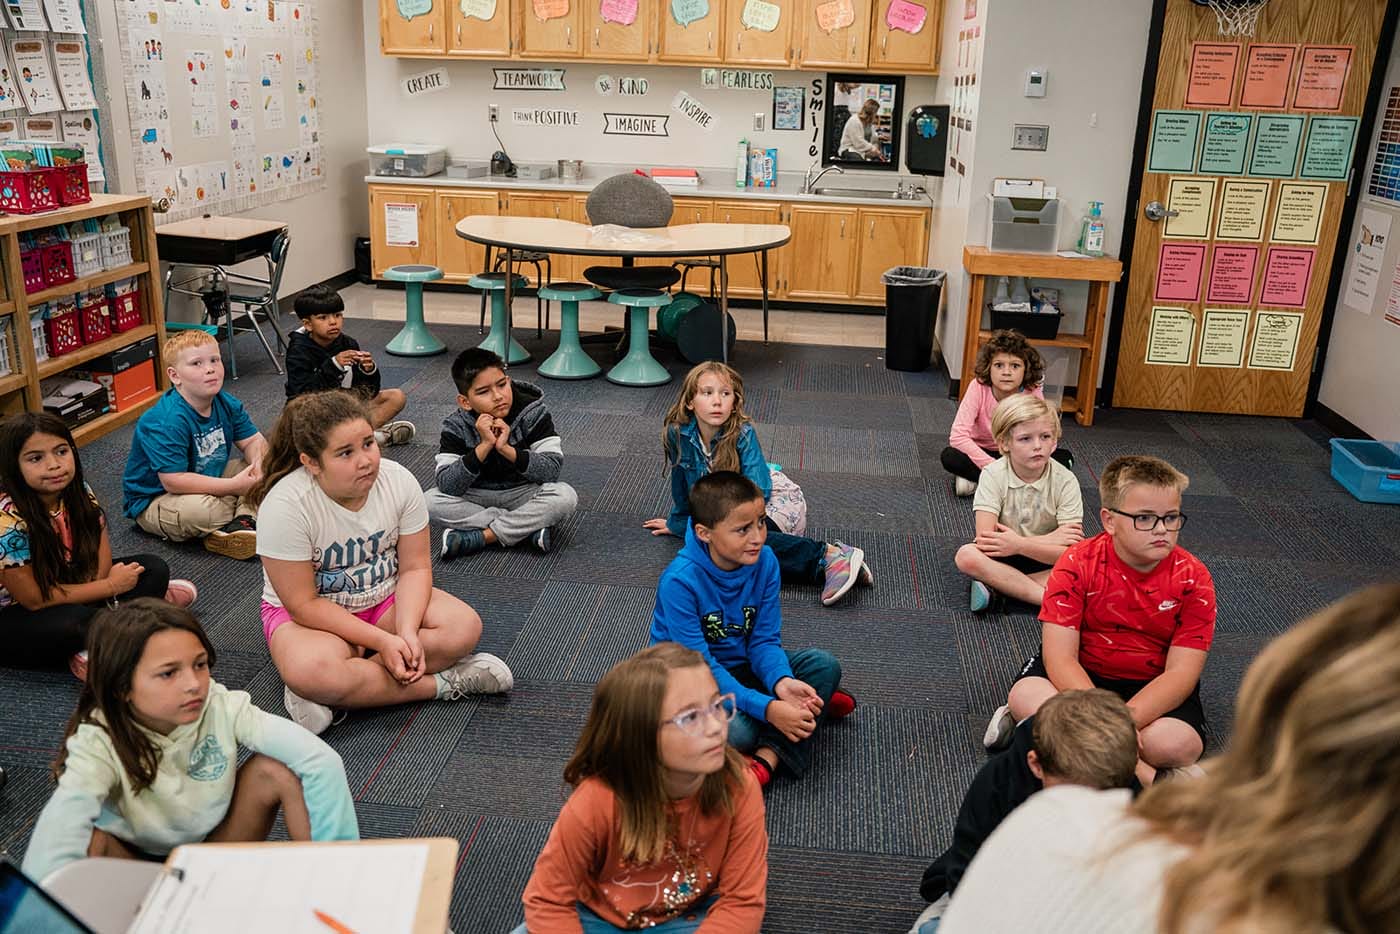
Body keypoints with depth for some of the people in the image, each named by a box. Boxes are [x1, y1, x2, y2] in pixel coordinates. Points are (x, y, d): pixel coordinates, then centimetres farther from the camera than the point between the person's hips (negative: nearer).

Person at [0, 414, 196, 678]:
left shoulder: (77, 490, -11)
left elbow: (100, 544, -2)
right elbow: (34, 599, -25)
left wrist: (100, 586, -23)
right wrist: (111, 587, -20)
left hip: (68, 590, 7)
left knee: (154, 569, -5)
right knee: (75, 622, -37)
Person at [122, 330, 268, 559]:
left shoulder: (226, 404, -5)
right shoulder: (165, 422, -29)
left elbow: (254, 440, 2)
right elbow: (173, 481, -33)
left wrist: (258, 463, -23)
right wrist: (234, 486, -33)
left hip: (209, 480, 8)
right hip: (152, 503, -8)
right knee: (200, 509, -39)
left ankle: (241, 523, -23)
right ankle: (248, 511, -9)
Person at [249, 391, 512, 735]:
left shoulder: (398, 480, -16)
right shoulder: (285, 505, -26)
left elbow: (415, 567, -8)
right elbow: (303, 604, -21)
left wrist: (408, 633, -25)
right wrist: (382, 641, -26)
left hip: (385, 599, 4)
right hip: (311, 613, -4)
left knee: (465, 627, -21)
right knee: (308, 670, -38)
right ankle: (440, 683, -19)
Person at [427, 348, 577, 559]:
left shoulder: (533, 413, -14)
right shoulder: (456, 427, -13)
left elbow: (552, 469, -22)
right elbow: (447, 485, -23)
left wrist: (506, 448, -32)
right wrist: (484, 446, -33)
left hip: (523, 495, -1)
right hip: (477, 498, 2)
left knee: (565, 496, -30)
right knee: (432, 501, -26)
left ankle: (481, 537, -23)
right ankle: (530, 528, -24)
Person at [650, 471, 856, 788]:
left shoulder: (764, 561, -12)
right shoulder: (679, 581, -28)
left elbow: (765, 640, -8)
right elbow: (699, 666, -27)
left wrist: (781, 682, -31)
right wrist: (767, 708, -35)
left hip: (742, 667, 6)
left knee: (824, 665, -15)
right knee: (736, 732, -34)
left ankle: (767, 758, -24)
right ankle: (816, 704, -8)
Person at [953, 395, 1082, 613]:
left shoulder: (1065, 481, -13)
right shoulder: (993, 475, -14)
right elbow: (985, 539, -23)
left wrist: (1019, 544, -30)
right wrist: (1049, 540, -21)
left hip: (1045, 559, 1)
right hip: (1003, 556, 0)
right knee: (966, 556, -30)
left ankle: (997, 586, -23)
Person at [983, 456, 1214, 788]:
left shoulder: (1193, 578, -13)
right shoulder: (1078, 563, -15)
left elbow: (1181, 671, -18)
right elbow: (1060, 656, -21)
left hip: (1153, 686, 0)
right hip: (1081, 675, 0)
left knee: (1179, 744, -31)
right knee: (1025, 694, -31)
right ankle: (1150, 779, -28)